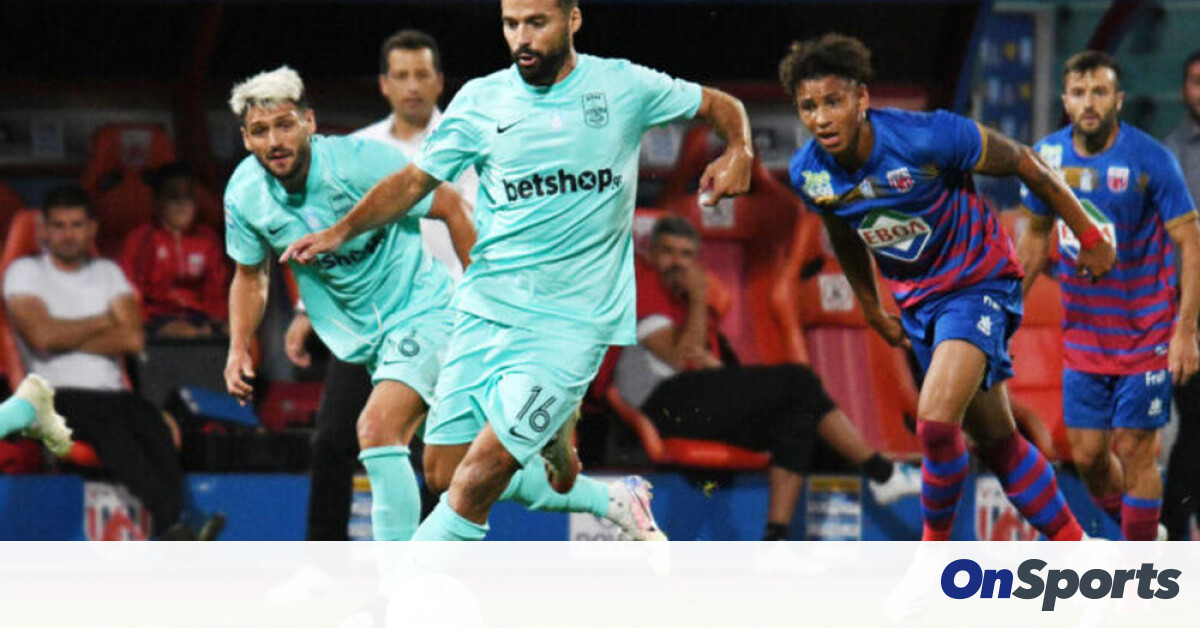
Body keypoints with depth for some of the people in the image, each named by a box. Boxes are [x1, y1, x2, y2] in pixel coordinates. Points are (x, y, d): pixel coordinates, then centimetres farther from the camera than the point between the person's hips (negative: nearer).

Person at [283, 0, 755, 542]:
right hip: (486, 309, 4)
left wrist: (738, 153, -8)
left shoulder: (622, 86, 0)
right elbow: (414, 181, 10)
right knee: (443, 474, 4)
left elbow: (721, 106, 13)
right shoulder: (480, 101, 4)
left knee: (475, 484, -15)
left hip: (570, 323, -4)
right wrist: (343, 230, -5)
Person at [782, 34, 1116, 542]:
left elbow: (1024, 164, -13)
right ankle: (1071, 544, 30)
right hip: (917, 301, 6)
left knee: (935, 420, -24)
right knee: (995, 442, 14)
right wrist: (872, 311, 22)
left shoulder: (927, 139, -28)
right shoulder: (808, 174, -11)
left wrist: (1089, 237, -4)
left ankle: (936, 544, -2)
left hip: (979, 285, -6)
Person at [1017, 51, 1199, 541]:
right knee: (1087, 455, 6)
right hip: (1082, 332, 5)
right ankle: (1144, 534, 30)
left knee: (1134, 451, -4)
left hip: (1146, 332, -5)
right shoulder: (1048, 155, -1)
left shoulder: (1150, 160, -15)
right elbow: (1036, 235, 15)